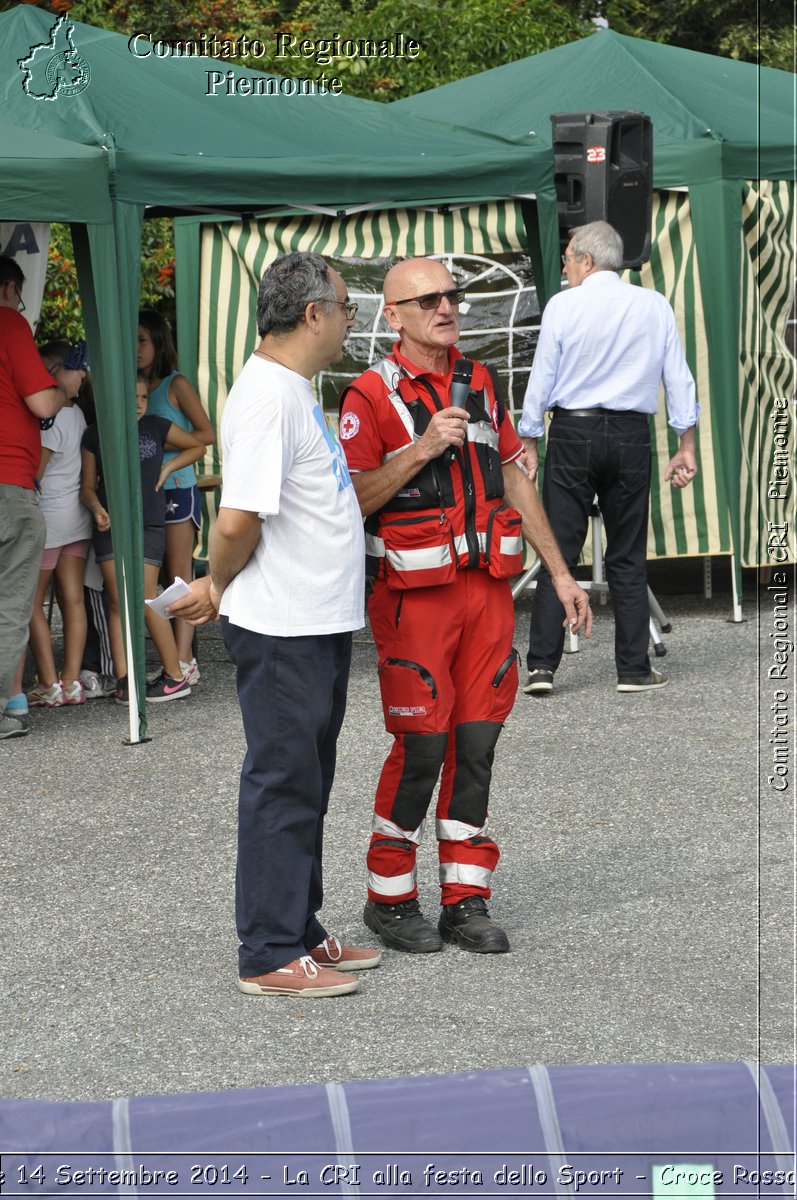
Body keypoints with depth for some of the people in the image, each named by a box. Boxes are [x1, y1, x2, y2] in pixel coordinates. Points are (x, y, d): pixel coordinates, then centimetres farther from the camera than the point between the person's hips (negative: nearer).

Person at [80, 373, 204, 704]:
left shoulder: (156, 427, 4)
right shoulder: (95, 435, 5)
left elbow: (197, 446, 18)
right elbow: (87, 486, 7)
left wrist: (168, 467, 5)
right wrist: (97, 508, -13)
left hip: (148, 525, -2)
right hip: (110, 526, 2)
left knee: (145, 601, -7)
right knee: (118, 602, -2)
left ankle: (175, 676, 1)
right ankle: (123, 679, 0)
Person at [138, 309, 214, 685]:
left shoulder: (176, 384, -3)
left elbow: (207, 434, -6)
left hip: (176, 488, -6)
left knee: (179, 575, -7)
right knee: (160, 578, 4)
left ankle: (183, 661, -10)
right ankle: (178, 658, 7)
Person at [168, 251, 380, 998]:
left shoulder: (294, 391, 14)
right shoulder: (267, 396, -19)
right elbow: (239, 521, -23)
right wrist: (218, 587, -8)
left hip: (318, 622, 10)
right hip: (282, 628, -10)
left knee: (305, 786, 17)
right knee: (282, 787, -3)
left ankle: (300, 932, 27)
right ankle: (270, 956, 3)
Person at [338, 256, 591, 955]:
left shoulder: (482, 384, 13)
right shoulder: (371, 395, -7)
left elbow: (515, 481, 18)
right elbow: (351, 501, -12)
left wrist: (560, 572, 17)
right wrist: (420, 450, -21)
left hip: (487, 585, 6)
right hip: (416, 593, -6)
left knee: (477, 742, 5)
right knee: (422, 745, -5)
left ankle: (466, 901, 12)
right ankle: (389, 898, 10)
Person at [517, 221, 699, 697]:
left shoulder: (563, 305, -4)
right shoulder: (655, 306, 4)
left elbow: (542, 379, -1)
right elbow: (679, 378, 4)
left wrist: (529, 443, 7)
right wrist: (687, 445, 10)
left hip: (573, 432, -2)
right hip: (631, 435, 2)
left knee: (558, 550, 1)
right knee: (628, 557, 8)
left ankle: (542, 665, -4)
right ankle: (634, 669, 8)